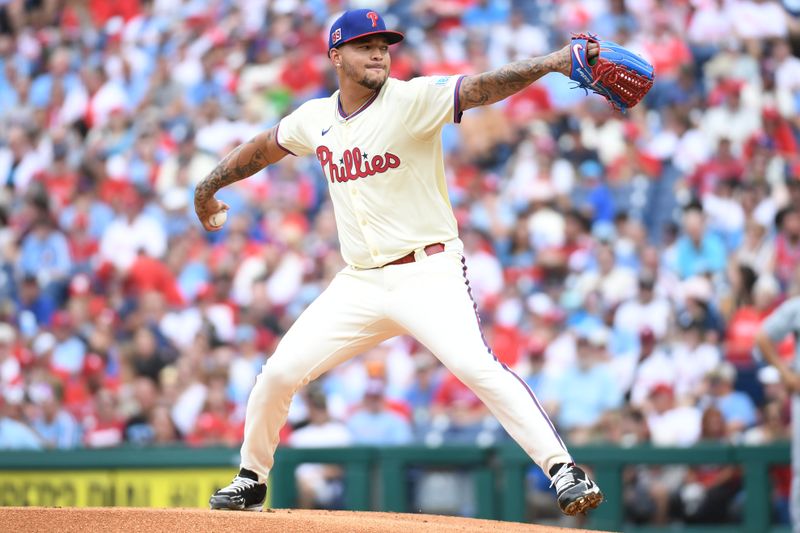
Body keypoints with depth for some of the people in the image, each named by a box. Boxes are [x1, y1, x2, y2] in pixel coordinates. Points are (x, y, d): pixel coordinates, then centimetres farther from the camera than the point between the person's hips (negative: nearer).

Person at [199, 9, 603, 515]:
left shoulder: (413, 101, -10)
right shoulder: (315, 119, 6)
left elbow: (482, 88, -26)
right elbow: (263, 147, 27)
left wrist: (550, 63, -42)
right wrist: (209, 185, 38)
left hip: (429, 273, -5)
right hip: (360, 283, 5)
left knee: (476, 365, -26)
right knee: (279, 373, 4)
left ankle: (563, 470, -24)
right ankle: (251, 481, 26)